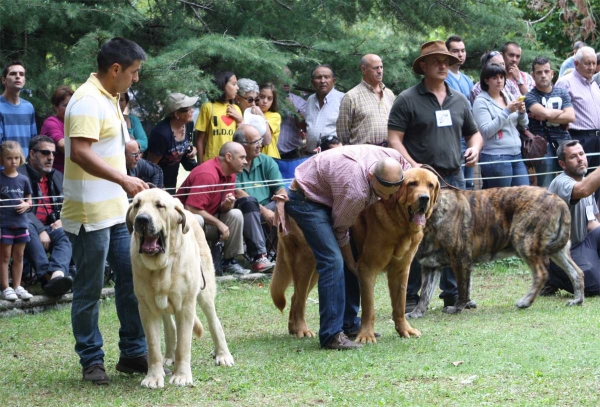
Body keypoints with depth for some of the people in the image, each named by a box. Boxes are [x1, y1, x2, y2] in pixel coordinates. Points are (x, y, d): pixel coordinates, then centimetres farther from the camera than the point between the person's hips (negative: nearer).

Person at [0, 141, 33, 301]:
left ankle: (17, 287, 19)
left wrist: (26, 205, -6)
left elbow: (29, 200, 14)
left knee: (18, 257, 11)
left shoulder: (23, 180, 6)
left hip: (20, 223, 4)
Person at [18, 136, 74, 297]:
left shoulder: (58, 177, 21)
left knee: (67, 235, -30)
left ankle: (57, 273, -59)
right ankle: (48, 276, -52)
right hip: (29, 229, -5)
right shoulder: (19, 175, -2)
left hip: (52, 228, 5)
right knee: (27, 227, -40)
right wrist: (40, 231, -23)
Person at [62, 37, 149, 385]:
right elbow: (80, 152, -27)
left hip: (117, 210, 10)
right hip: (90, 212, -10)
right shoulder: (88, 101, -17)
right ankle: (91, 360, 9)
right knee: (90, 290, 1)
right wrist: (123, 180, -31)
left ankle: (134, 353, 18)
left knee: (131, 279, 11)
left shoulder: (110, 99, 15)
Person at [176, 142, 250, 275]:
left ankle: (230, 262, -2)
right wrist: (219, 224, -22)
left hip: (208, 219, 8)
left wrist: (227, 204, -19)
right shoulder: (207, 174, -25)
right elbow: (191, 208, -29)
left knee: (235, 214, -10)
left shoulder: (230, 174, 3)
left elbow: (223, 209, 8)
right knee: (196, 220, -38)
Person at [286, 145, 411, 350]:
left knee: (351, 259, 6)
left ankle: (349, 323, 15)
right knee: (333, 261, -20)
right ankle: (331, 334, -19)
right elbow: (340, 230, -18)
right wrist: (352, 263, -4)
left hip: (327, 196, 9)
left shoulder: (393, 158, -19)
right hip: (306, 200, -9)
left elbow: (408, 167, 8)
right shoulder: (355, 191, -37)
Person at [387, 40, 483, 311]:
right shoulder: (408, 100, -1)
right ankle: (410, 297, 1)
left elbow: (474, 133, 26)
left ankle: (452, 294, 16)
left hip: (454, 177, 5)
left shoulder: (459, 101, 16)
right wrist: (413, 166, -20)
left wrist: (474, 148, 3)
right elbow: (393, 139, -7)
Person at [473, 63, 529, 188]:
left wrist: (522, 112, -5)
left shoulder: (508, 98, 13)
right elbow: (486, 131, -15)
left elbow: (524, 124, 17)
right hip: (495, 158, -6)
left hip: (516, 154, 6)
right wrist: (507, 111, -17)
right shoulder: (481, 102, -5)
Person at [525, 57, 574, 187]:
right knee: (546, 188, -6)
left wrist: (545, 118, -6)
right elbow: (545, 112, -16)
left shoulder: (562, 93, 14)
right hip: (544, 145, -4)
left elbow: (571, 117, 0)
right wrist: (561, 113, 1)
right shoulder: (530, 96, 1)